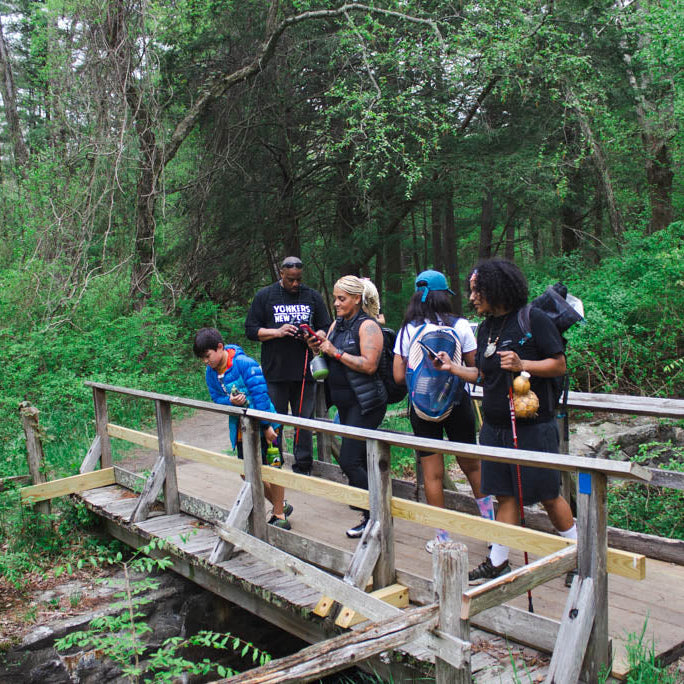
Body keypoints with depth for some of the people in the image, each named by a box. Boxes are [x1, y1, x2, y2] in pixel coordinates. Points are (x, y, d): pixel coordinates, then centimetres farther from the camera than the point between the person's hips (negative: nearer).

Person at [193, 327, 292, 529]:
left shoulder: (244, 363, -20)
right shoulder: (210, 373, 1)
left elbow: (260, 394, -20)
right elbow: (217, 400, 7)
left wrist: (267, 425, -20)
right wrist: (230, 401, -18)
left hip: (263, 426, -7)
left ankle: (280, 515, 15)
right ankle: (280, 505, 29)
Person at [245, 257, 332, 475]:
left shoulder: (312, 297, 11)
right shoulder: (264, 296, 6)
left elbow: (326, 329, 15)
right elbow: (251, 330, 4)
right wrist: (277, 332, -12)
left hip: (304, 371, 2)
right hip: (275, 372, -1)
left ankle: (303, 467, 14)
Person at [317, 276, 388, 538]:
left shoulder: (367, 326, -12)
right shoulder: (337, 324, 12)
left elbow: (369, 365, -23)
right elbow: (329, 359, 19)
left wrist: (336, 352, -18)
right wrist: (321, 345, -2)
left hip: (365, 403, -9)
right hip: (345, 402, 9)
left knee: (349, 460, -11)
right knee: (360, 459, 15)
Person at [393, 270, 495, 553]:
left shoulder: (408, 330, -4)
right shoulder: (460, 326, -5)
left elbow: (399, 376, -4)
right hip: (456, 401, 0)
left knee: (432, 473, 8)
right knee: (471, 465, 17)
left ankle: (442, 536, 14)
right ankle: (491, 523, 27)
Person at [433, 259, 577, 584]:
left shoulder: (533, 319, -10)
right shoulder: (486, 328, 11)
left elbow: (559, 364, -10)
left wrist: (521, 365, -23)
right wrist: (452, 367, 4)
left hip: (532, 426, -6)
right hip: (494, 427, 6)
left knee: (548, 496, 5)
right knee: (505, 495, 11)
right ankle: (497, 563, 19)